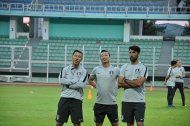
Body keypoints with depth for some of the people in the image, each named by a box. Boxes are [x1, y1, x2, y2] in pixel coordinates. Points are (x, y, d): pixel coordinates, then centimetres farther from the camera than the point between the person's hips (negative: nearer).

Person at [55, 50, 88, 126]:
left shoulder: (83, 71, 3)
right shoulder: (65, 69, 10)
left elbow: (81, 84, -12)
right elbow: (61, 81, -7)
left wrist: (68, 84, -7)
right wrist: (75, 81, -9)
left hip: (77, 99, -2)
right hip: (64, 98, 2)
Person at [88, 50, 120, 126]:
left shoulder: (116, 70, -3)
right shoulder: (96, 69, 4)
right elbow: (90, 80, 19)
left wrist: (115, 87, 1)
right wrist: (96, 86, 7)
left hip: (112, 103, -2)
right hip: (99, 103, 2)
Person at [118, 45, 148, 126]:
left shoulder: (143, 67, -3)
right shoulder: (124, 67, 8)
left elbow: (139, 83, -17)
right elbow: (120, 83, -2)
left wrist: (126, 81, -5)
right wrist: (134, 84, -8)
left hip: (139, 101, -4)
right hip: (126, 100, 4)